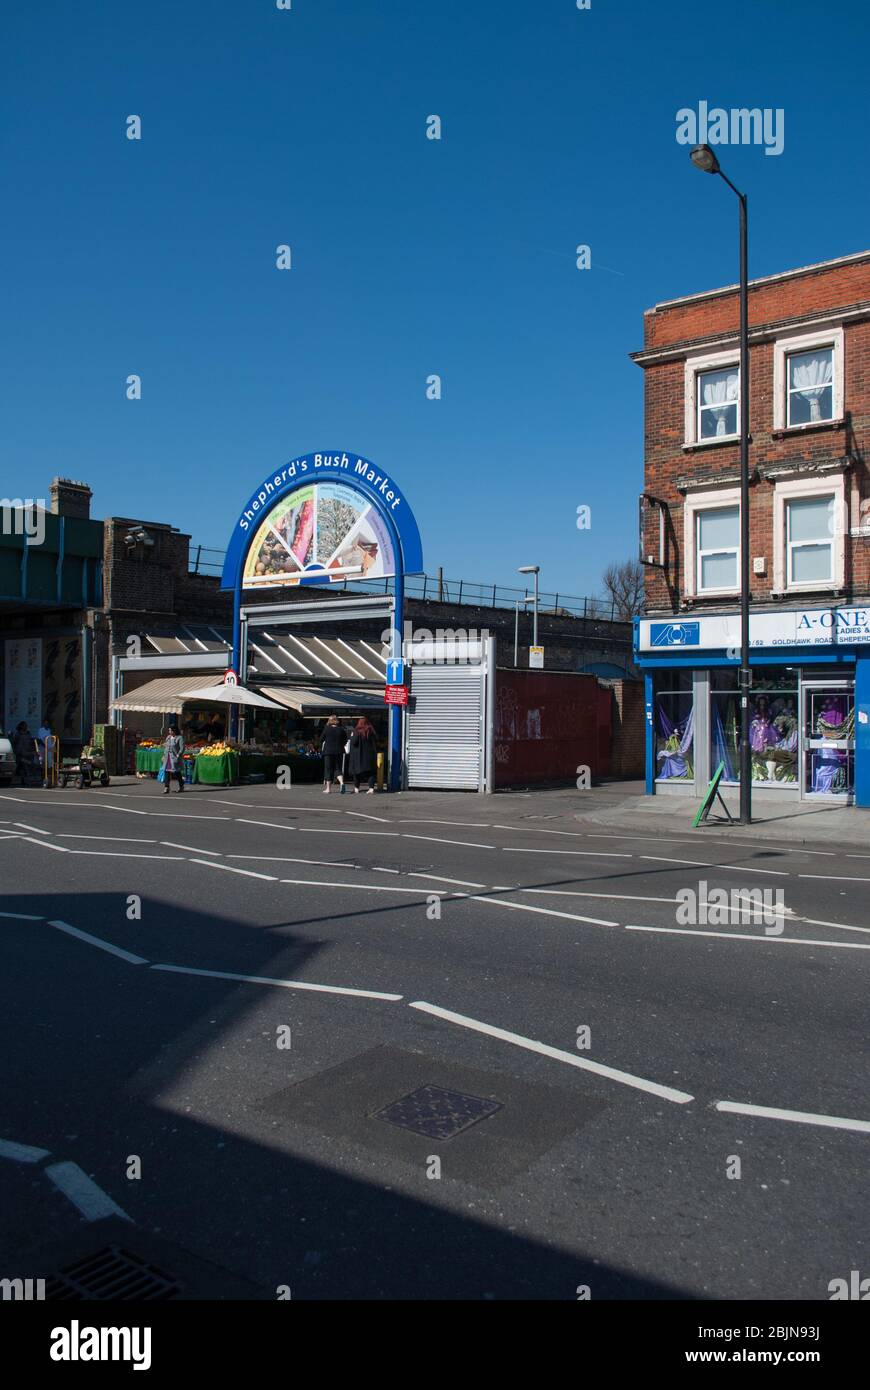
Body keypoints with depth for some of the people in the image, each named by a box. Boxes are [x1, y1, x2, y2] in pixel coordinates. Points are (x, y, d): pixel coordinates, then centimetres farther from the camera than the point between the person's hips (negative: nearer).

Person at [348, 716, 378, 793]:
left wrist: (352, 736, 2)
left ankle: (356, 788, 18)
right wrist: (375, 753, 14)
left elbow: (354, 742, -14)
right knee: (370, 772, 2)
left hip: (359, 754, -2)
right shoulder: (371, 730, 1)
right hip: (370, 754, 2)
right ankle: (371, 788, -10)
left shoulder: (357, 731, -11)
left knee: (357, 770, 11)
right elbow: (375, 742, 4)